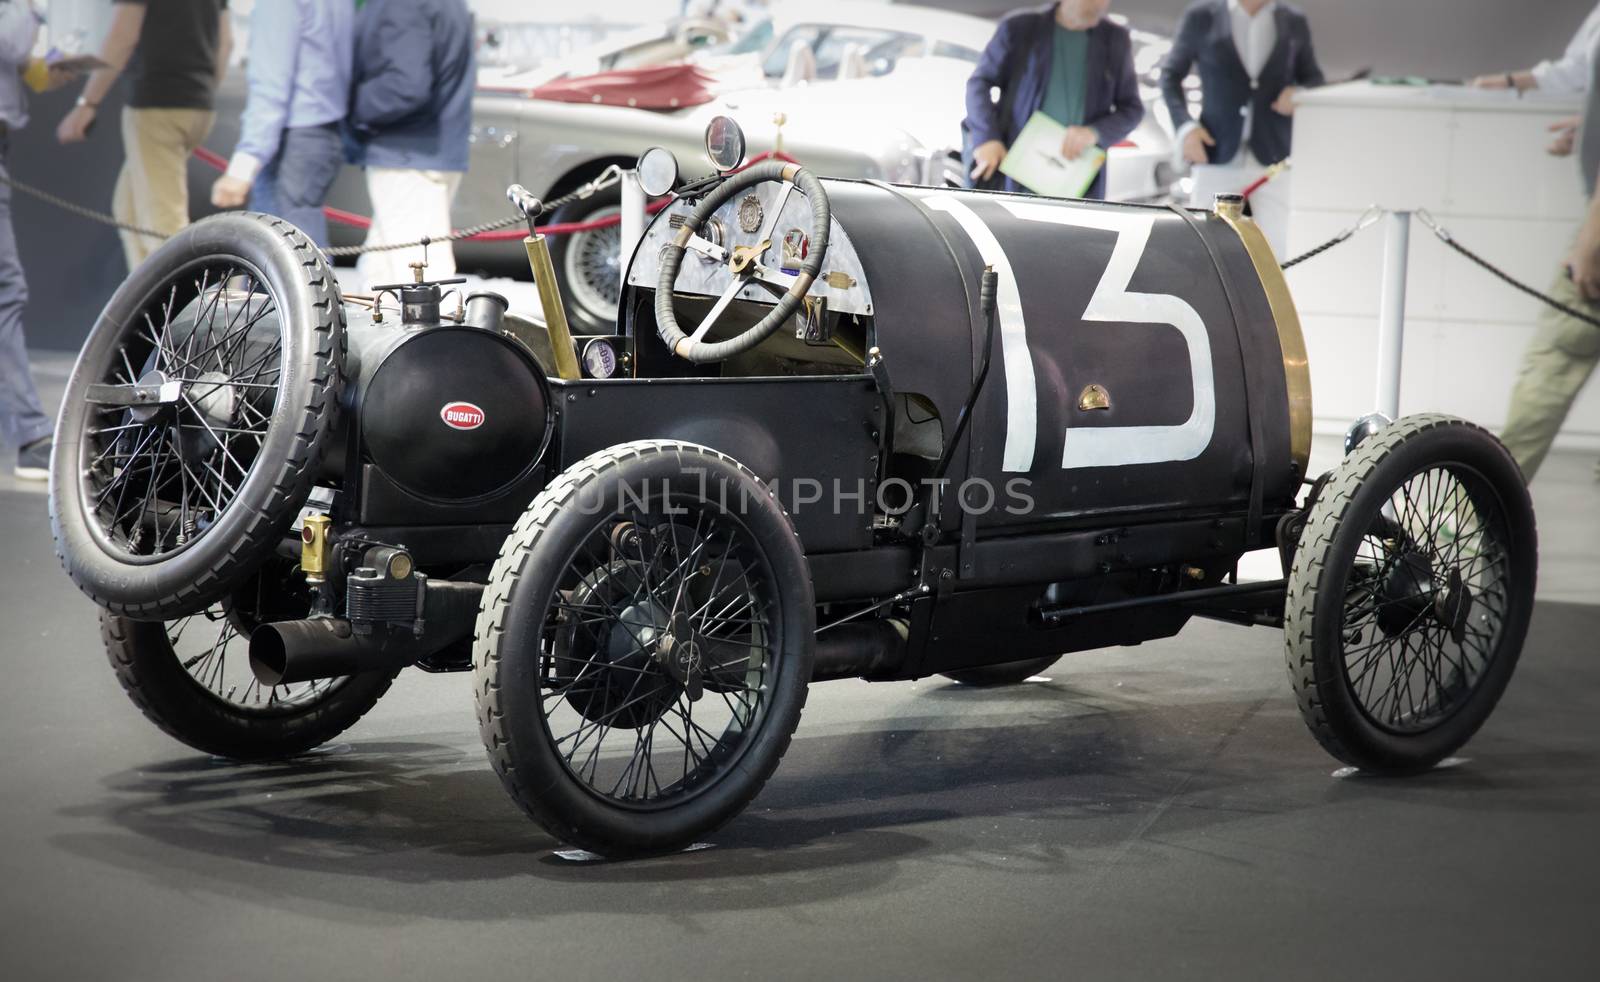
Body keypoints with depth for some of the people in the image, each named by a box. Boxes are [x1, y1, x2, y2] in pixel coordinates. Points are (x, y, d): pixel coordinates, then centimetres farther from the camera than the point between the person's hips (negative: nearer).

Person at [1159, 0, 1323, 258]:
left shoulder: (1294, 23, 10)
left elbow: (1314, 79, 20)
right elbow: (1171, 74, 11)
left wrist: (1300, 93, -5)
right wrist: (1184, 125, -5)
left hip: (1272, 159, 1)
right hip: (1216, 157, -1)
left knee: (1277, 252, -6)